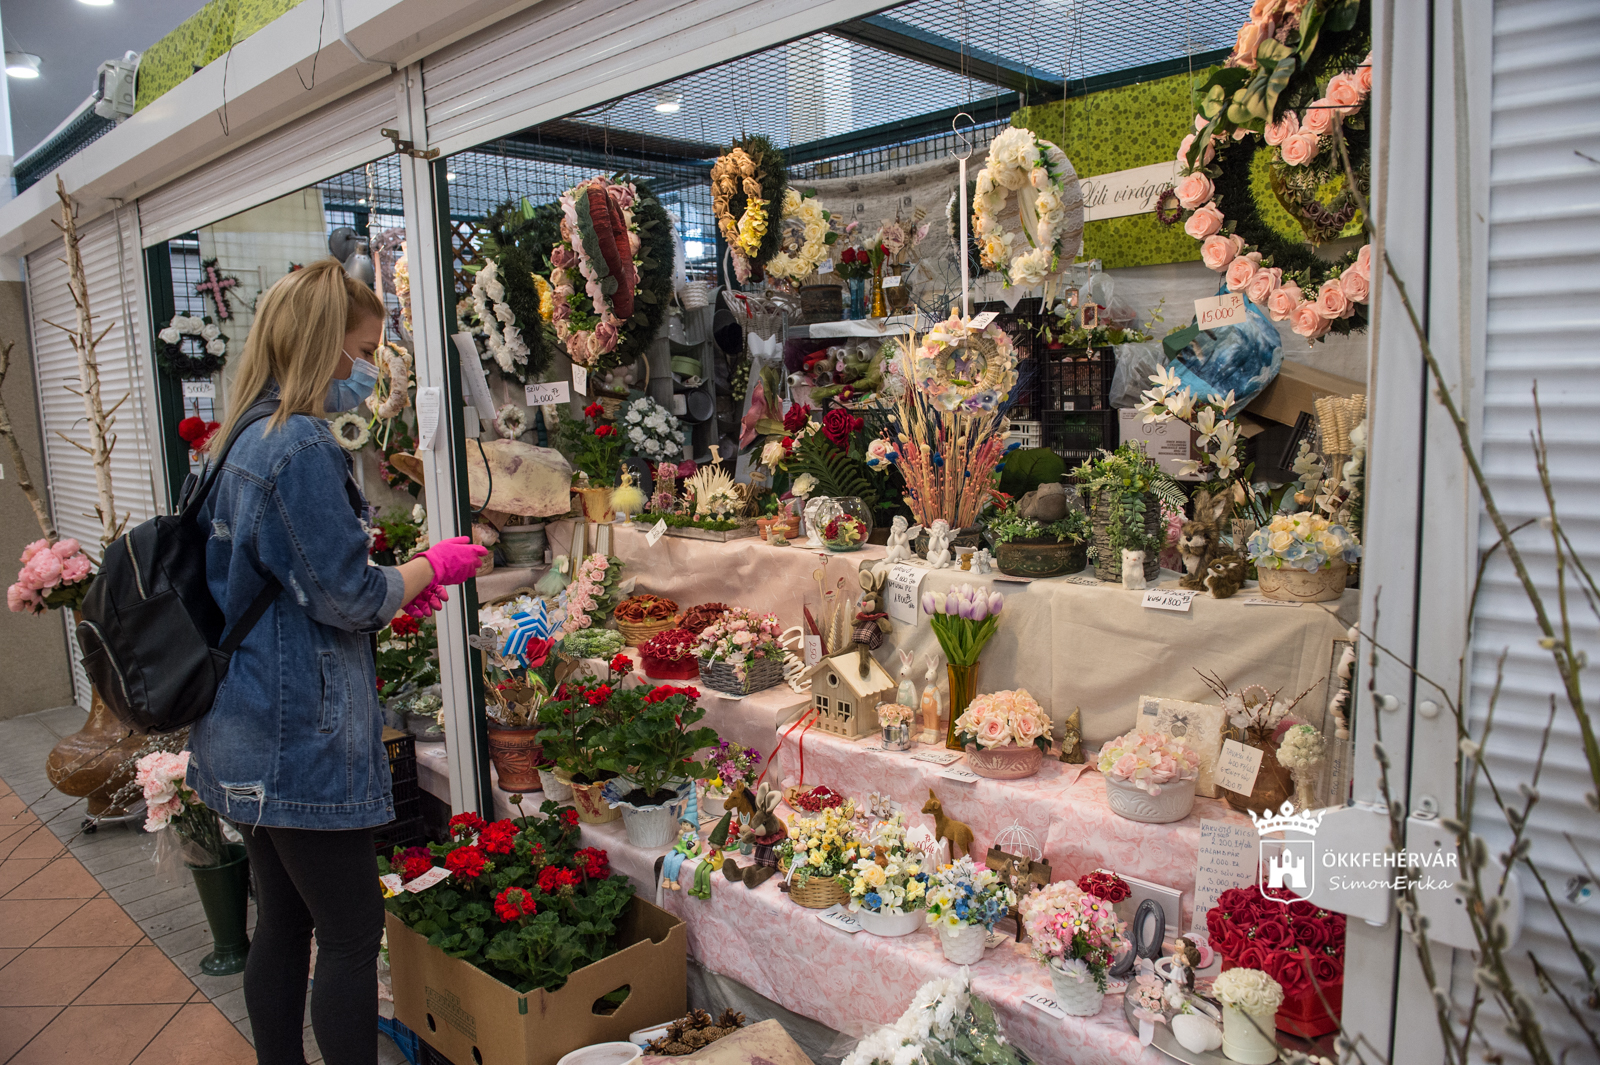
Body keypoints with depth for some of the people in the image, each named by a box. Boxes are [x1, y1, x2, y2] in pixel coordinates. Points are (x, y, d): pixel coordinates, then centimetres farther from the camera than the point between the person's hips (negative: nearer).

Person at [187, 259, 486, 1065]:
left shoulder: (244, 440, 11)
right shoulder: (301, 445, -19)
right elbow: (347, 599, -19)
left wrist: (396, 589, 11)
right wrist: (432, 566, -3)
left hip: (249, 735, 10)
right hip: (301, 740, -10)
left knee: (284, 923, 19)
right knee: (353, 935, 3)